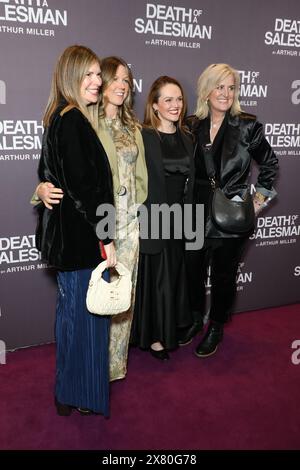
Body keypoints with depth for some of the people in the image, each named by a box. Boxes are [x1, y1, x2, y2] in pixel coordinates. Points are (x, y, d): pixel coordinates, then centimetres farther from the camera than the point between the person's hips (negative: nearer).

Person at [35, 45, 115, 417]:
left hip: (67, 236, 10)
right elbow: (82, 187, -23)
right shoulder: (73, 122, -18)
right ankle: (80, 396, 22)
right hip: (81, 238, -10)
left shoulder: (61, 119, 12)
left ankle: (69, 387, 38)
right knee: (86, 312, 3)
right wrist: (105, 239, -19)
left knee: (71, 309, 20)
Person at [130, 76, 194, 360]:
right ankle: (152, 336, 24)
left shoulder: (186, 139, 10)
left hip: (178, 222, 6)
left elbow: (189, 182, 13)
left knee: (173, 277, 16)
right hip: (151, 220, -6)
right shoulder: (142, 137, -10)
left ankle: (169, 330, 35)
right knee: (154, 278, 6)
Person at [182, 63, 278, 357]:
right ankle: (195, 319, 37)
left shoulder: (247, 126, -5)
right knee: (193, 270, 13)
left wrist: (260, 196, 2)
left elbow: (269, 162, 6)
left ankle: (216, 327, 31)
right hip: (196, 214, 3)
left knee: (223, 275, 9)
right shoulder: (192, 126, 3)